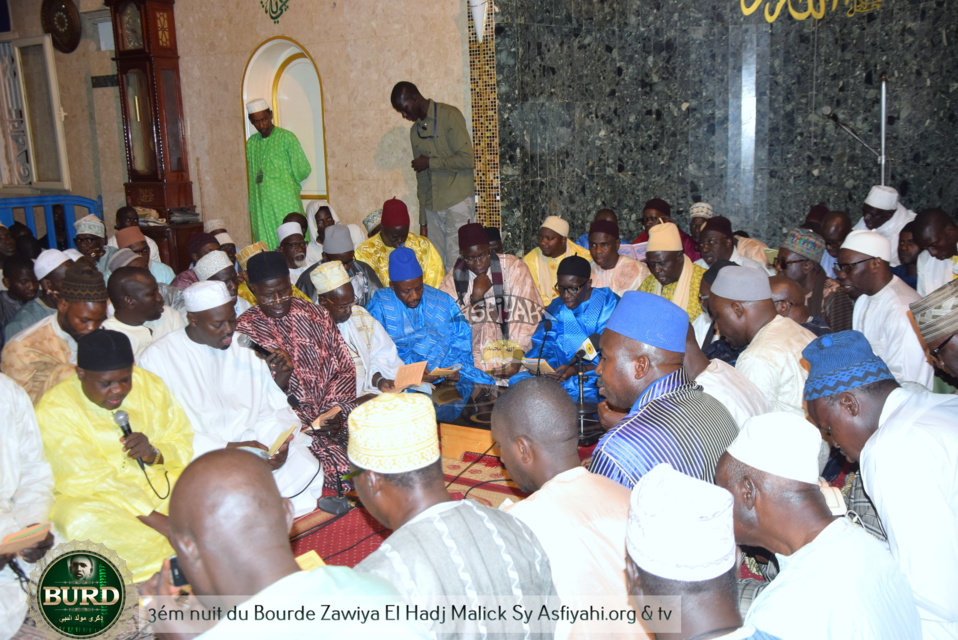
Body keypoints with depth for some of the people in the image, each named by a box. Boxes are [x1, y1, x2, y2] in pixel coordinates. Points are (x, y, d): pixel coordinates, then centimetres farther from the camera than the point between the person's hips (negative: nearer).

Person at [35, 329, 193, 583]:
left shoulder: (148, 383, 2)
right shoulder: (54, 410, -11)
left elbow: (184, 443, 6)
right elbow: (89, 480, -18)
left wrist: (155, 454, -19)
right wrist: (155, 520, -26)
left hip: (158, 484, 4)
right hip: (94, 499, -3)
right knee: (82, 522, -37)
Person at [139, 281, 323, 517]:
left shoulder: (244, 347, 11)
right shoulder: (158, 357, -3)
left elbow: (271, 409, 10)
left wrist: (279, 442, -12)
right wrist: (229, 448, -20)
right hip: (198, 458, -4)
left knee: (305, 466, -23)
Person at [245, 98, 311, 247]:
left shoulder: (286, 138, -1)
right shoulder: (251, 143, 14)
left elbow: (303, 170, -1)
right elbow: (250, 176, 17)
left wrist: (285, 182, 6)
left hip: (285, 203, -4)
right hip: (261, 206, 5)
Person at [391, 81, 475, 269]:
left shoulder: (449, 116, -6)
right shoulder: (415, 130, 17)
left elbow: (466, 159, -15)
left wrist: (429, 163, -7)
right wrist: (423, 220, 16)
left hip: (458, 200, -6)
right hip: (432, 206, 7)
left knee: (458, 262, -7)